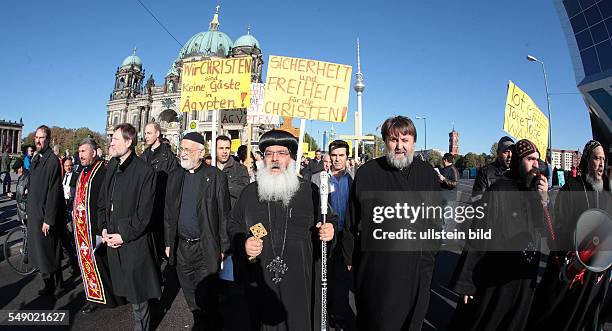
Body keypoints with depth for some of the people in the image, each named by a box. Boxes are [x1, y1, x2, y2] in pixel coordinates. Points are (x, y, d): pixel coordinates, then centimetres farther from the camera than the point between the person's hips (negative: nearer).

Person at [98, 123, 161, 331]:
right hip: (112, 239, 7)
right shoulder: (111, 167, 7)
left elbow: (144, 212, -15)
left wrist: (125, 235, -13)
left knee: (138, 294, 5)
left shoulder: (145, 171, -15)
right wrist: (103, 228, 4)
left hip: (135, 242, -7)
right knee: (123, 287, 21)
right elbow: (102, 201, 15)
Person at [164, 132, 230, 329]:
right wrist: (168, 243, 10)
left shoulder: (216, 177, -8)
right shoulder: (175, 176, 7)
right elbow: (169, 213, 12)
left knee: (206, 297, 1)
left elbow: (224, 215, -8)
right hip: (181, 247, 5)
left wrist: (224, 248, -8)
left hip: (205, 248, -5)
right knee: (190, 295, 19)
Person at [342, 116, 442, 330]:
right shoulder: (367, 173, -3)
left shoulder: (428, 174, 3)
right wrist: (350, 258, 2)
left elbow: (437, 219, 10)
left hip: (416, 269, 2)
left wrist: (430, 254, 4)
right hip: (374, 267, -1)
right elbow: (352, 220, 1)